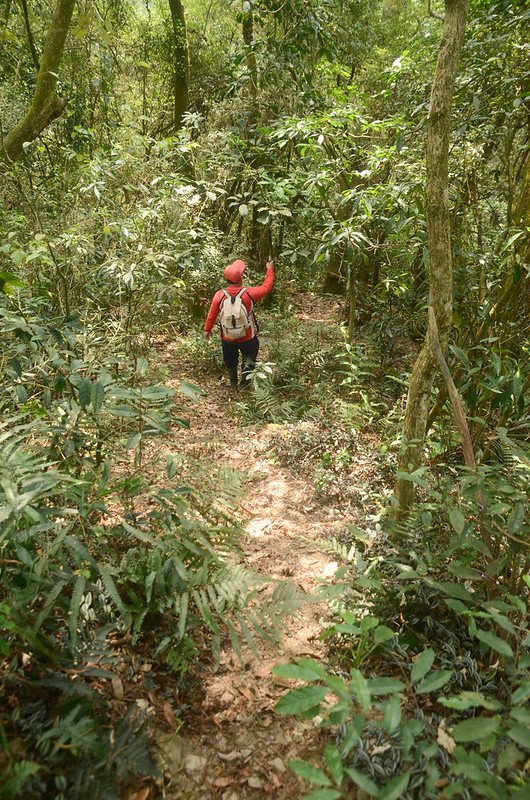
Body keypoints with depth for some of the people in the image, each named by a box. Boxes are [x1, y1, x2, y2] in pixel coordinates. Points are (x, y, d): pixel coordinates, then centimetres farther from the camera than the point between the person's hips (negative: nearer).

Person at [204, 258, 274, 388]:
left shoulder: (219, 295, -21)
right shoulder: (249, 294, -25)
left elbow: (212, 315, -9)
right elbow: (266, 287, -7)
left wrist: (207, 330, 10)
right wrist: (270, 270, 9)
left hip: (227, 338, 2)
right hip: (247, 337, -2)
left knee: (230, 362, 25)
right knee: (249, 358, 25)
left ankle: (233, 383, 42)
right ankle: (244, 381, 15)